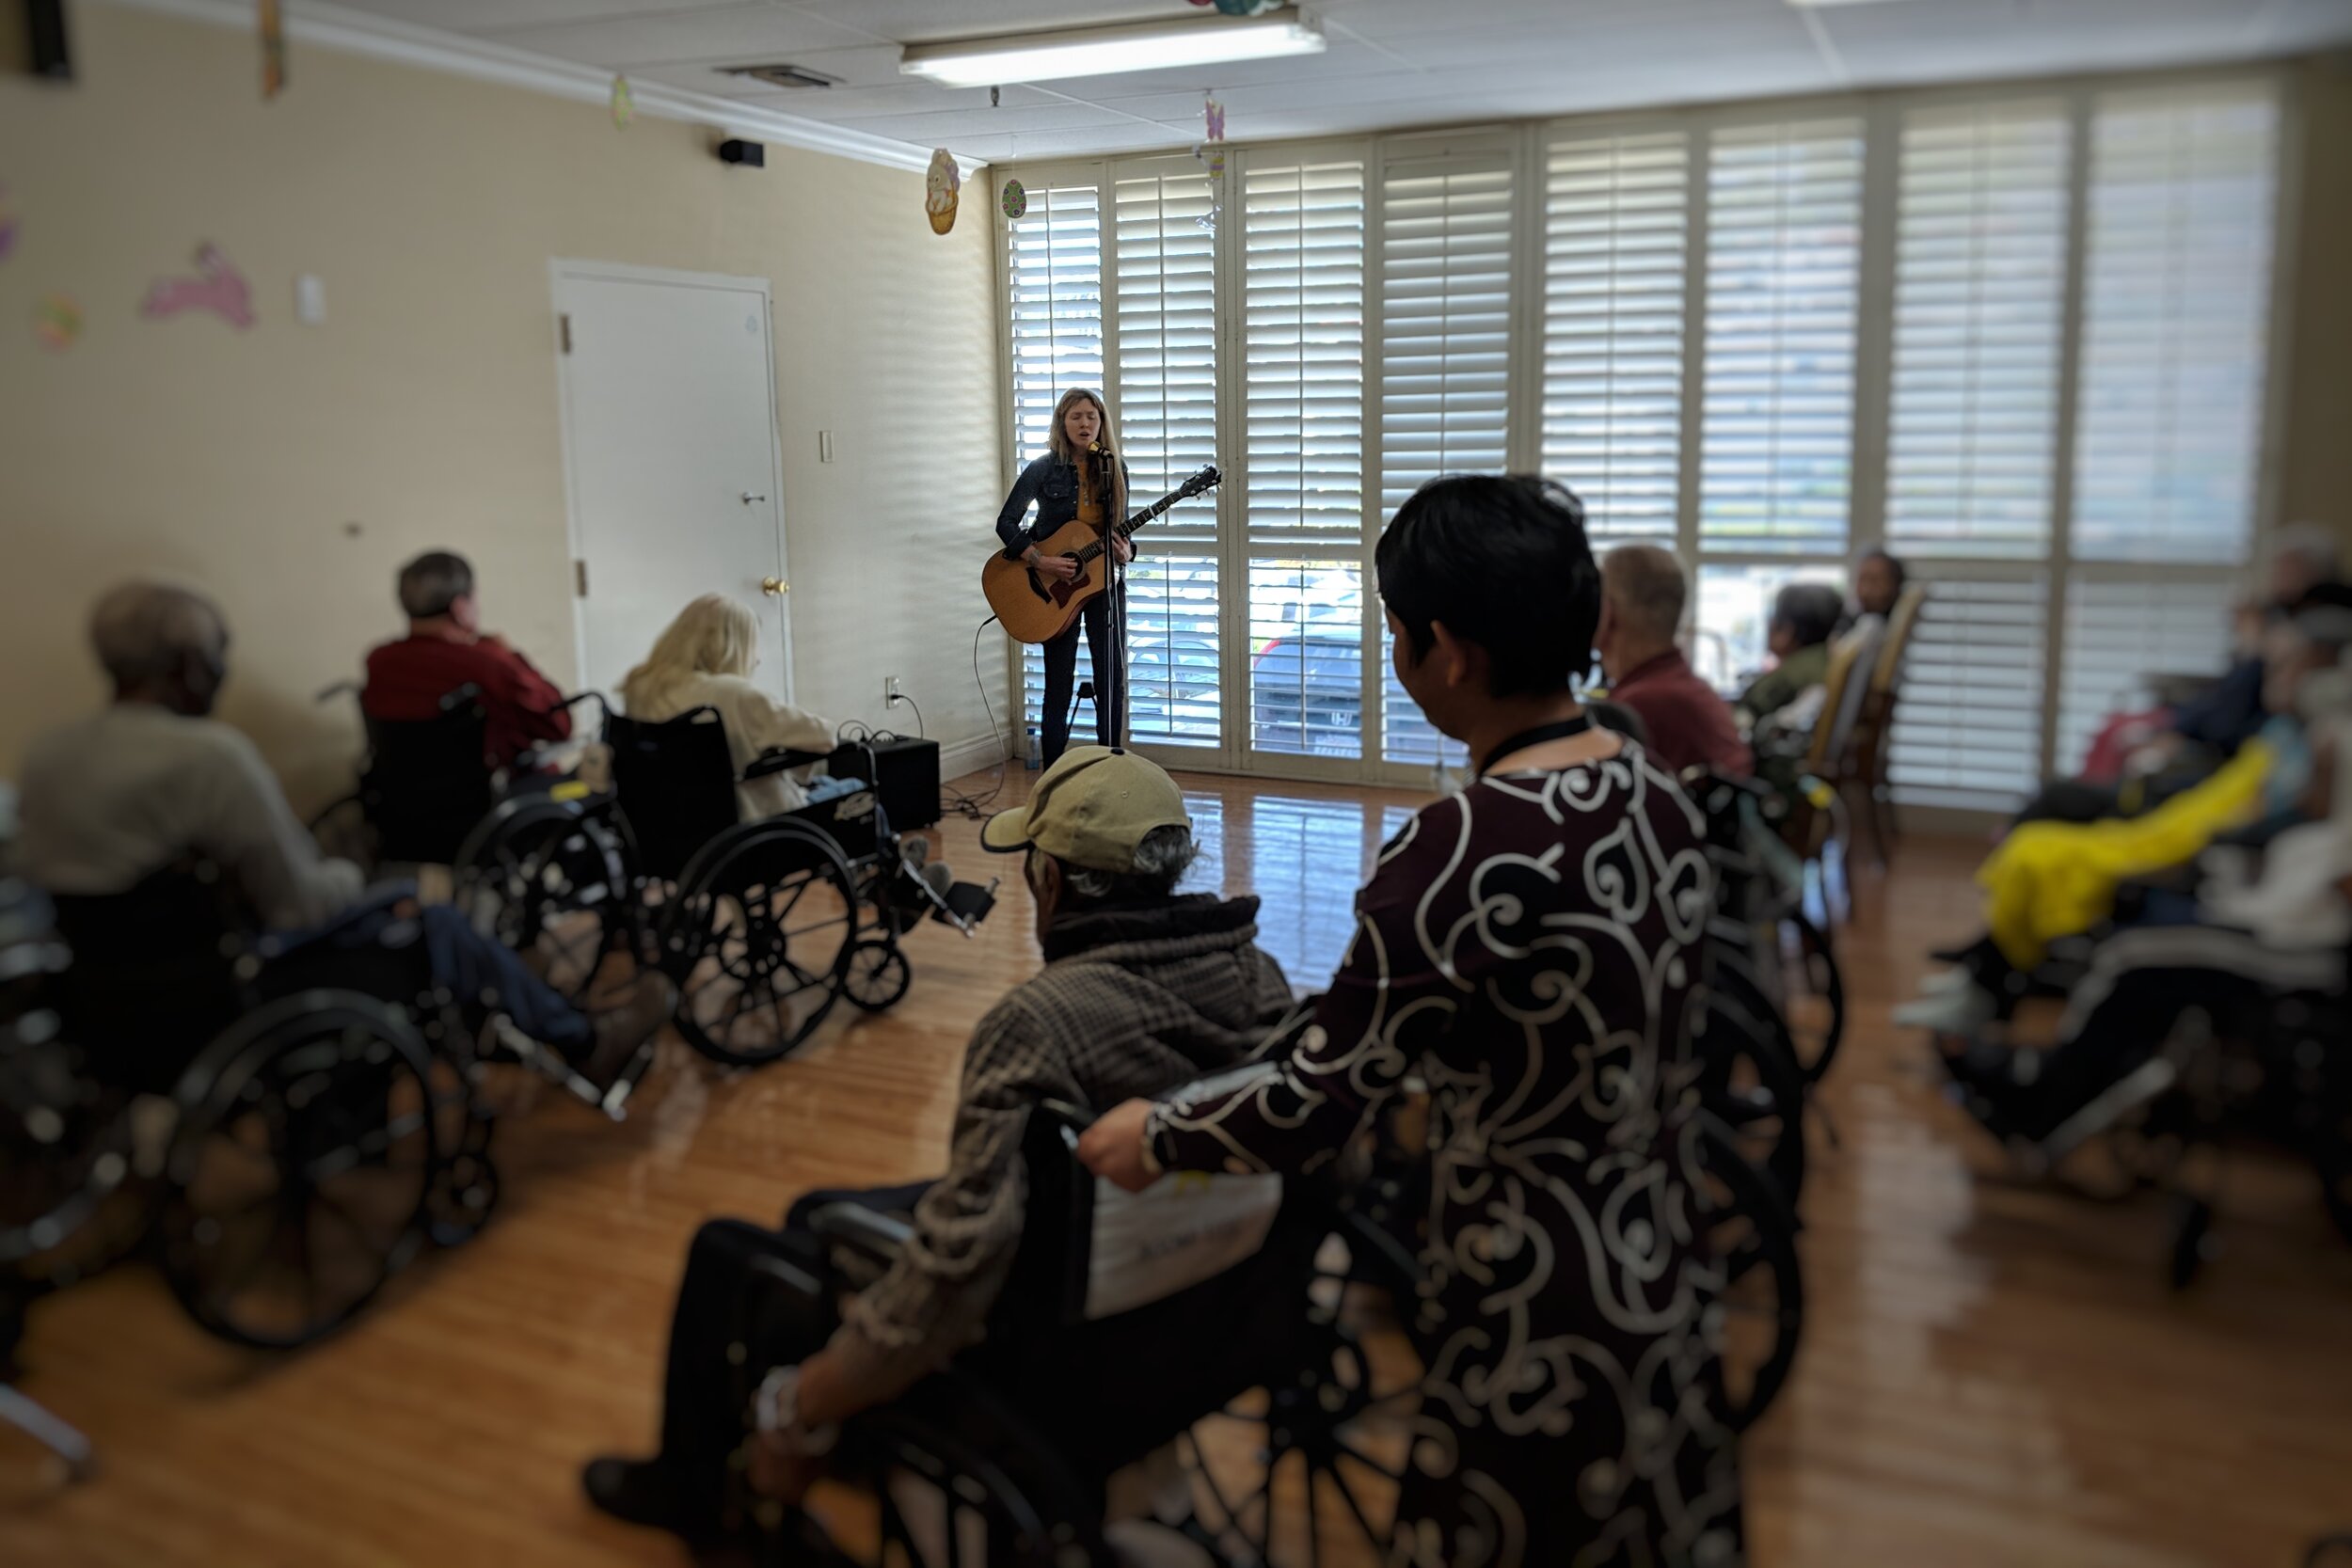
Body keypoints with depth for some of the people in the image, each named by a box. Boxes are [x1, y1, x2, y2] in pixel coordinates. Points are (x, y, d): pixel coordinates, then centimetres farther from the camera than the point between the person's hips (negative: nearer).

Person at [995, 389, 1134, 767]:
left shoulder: (1115, 469, 3)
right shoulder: (1045, 469, -8)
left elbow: (1121, 528, 10)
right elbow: (1006, 523, -9)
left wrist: (1126, 552, -12)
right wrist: (1039, 561, -20)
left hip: (1105, 581, 3)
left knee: (1112, 681, 3)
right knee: (1059, 685, 1)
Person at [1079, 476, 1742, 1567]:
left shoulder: (1461, 852, -25)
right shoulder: (1659, 798, -1)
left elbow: (1310, 1115, -21)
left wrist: (1155, 1138, -3)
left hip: (1539, 1320, -7)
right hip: (1664, 1279, 7)